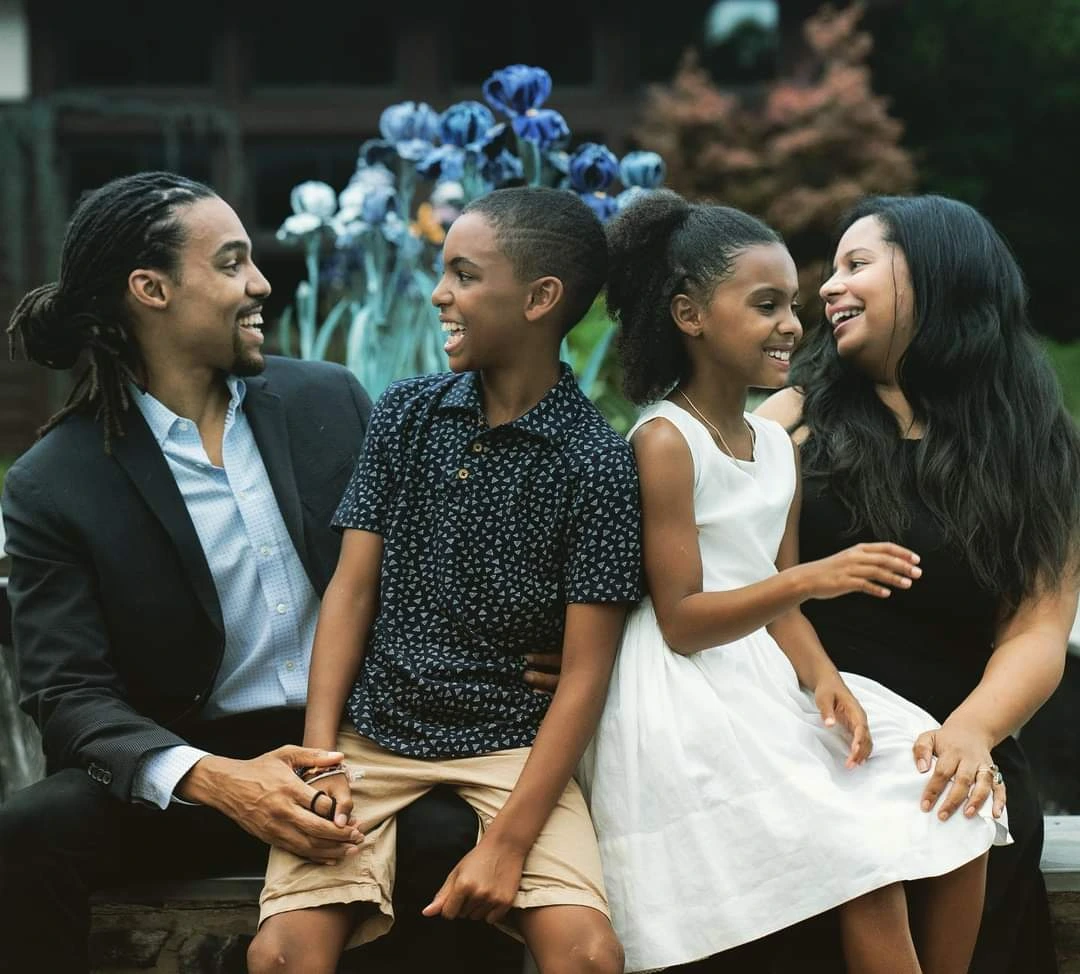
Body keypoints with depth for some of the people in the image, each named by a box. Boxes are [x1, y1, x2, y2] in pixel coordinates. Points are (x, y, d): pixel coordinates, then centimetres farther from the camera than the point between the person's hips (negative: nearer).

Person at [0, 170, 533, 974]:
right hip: (190, 762, -1)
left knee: (460, 837, -31)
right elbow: (70, 693, -9)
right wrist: (212, 781, -28)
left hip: (359, 737, 2)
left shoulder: (329, 400, 6)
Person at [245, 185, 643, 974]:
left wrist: (510, 841, -17)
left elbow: (586, 673, -9)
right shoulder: (405, 414, 4)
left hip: (513, 741, -2)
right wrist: (318, 756, -8)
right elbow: (351, 588, 4)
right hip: (373, 732, 2)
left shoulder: (596, 461, -7)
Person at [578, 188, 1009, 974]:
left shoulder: (777, 446, 10)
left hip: (767, 682, 8)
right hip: (689, 699, -8)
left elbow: (779, 604, 11)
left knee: (960, 804, -1)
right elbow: (680, 623, -17)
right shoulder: (665, 443, -13)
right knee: (867, 856, -16)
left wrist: (823, 678, -10)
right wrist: (809, 579, -28)